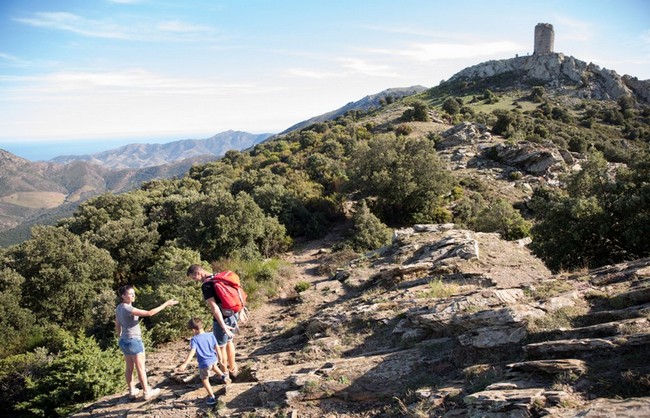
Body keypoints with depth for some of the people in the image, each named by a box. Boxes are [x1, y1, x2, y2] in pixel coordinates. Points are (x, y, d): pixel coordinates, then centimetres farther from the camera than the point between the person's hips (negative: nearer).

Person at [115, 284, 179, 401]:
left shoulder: (119, 308, 4)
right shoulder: (128, 309, -23)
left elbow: (117, 325, 13)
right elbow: (149, 313, -27)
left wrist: (120, 337, 27)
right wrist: (166, 304, -24)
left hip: (124, 341, 9)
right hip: (134, 341, -9)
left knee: (129, 368, 18)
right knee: (141, 368, 3)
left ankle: (132, 391, 28)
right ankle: (147, 392, 12)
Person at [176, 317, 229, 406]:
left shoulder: (194, 339, -17)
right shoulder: (211, 335, -3)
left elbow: (192, 352, -28)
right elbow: (217, 347, 5)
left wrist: (184, 364, -33)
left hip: (204, 363, -5)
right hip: (214, 360, 5)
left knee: (205, 380, 15)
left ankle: (212, 397, 18)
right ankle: (223, 375, 41)